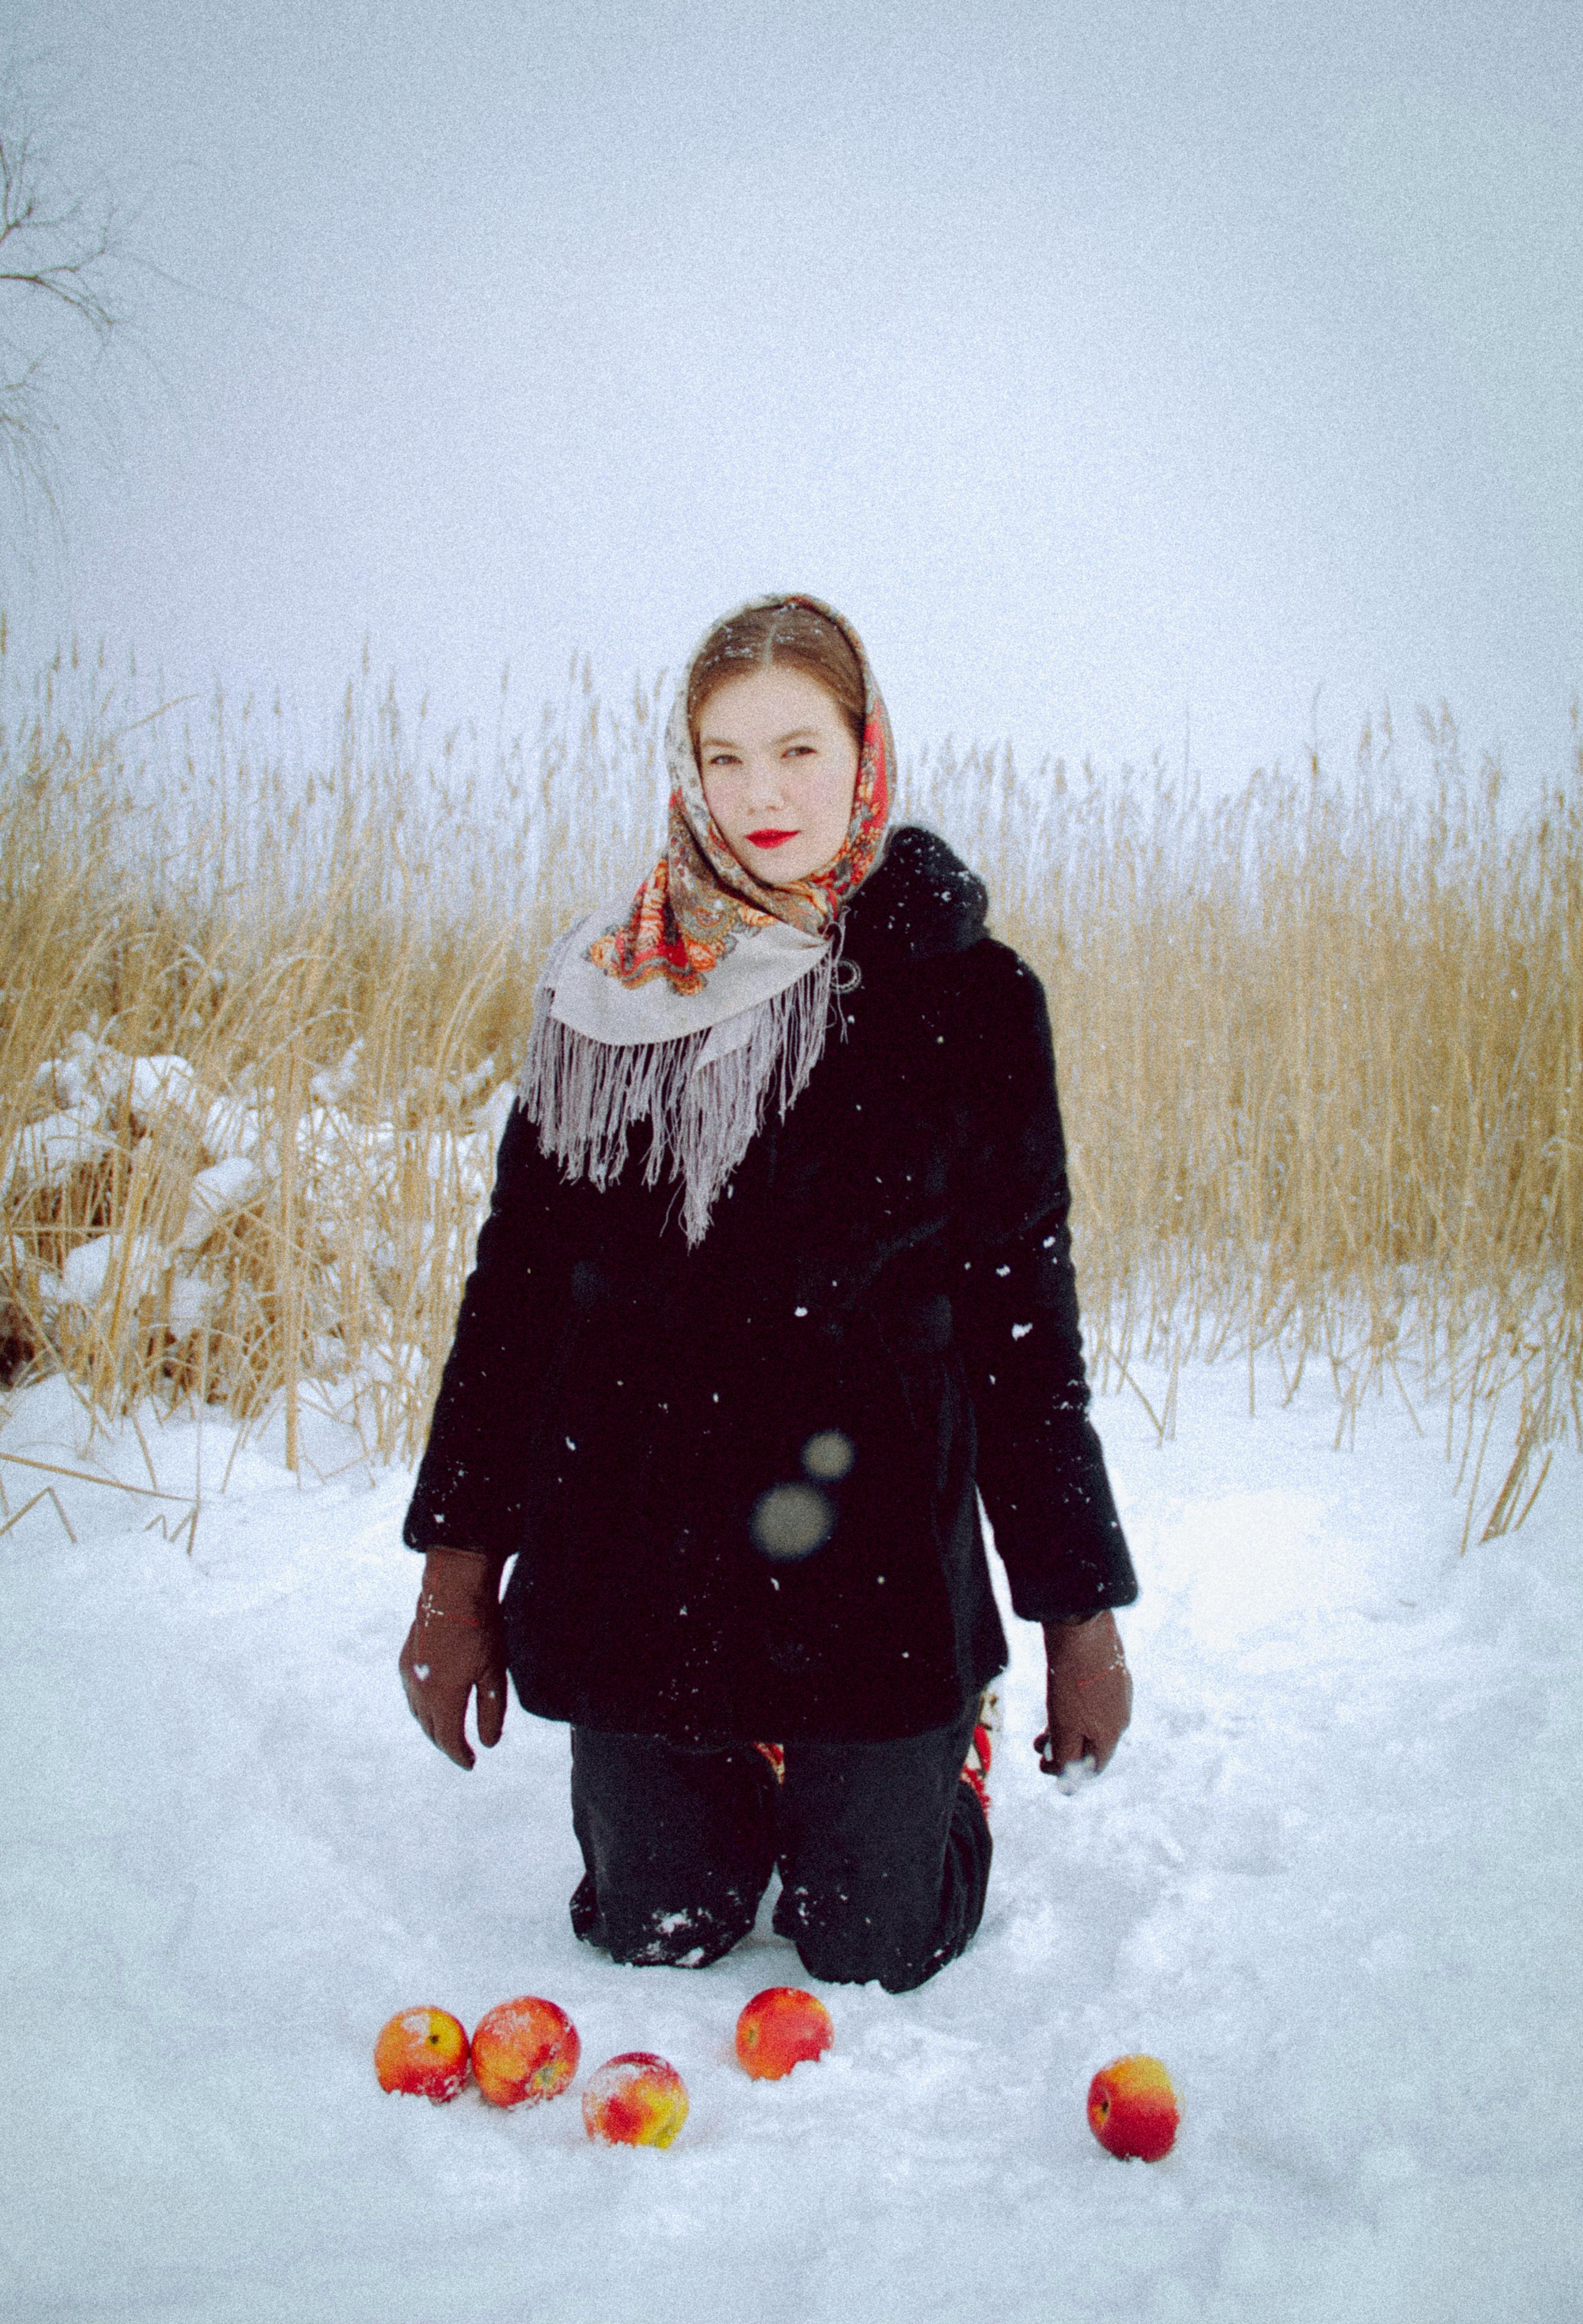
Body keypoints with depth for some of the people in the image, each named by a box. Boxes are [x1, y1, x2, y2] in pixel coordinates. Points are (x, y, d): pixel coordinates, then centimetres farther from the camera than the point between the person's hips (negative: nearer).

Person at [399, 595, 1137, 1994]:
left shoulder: (966, 995, -4)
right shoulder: (604, 987, 2)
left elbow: (1026, 1306, -2)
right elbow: (518, 1275, 4)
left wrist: (1083, 1613, 0)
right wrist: (458, 1573, 3)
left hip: (877, 1569, -2)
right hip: (631, 1568, 2)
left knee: (872, 1958, 11)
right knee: (653, 1940, 15)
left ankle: (947, 1752, 42)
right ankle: (744, 1785, 46)